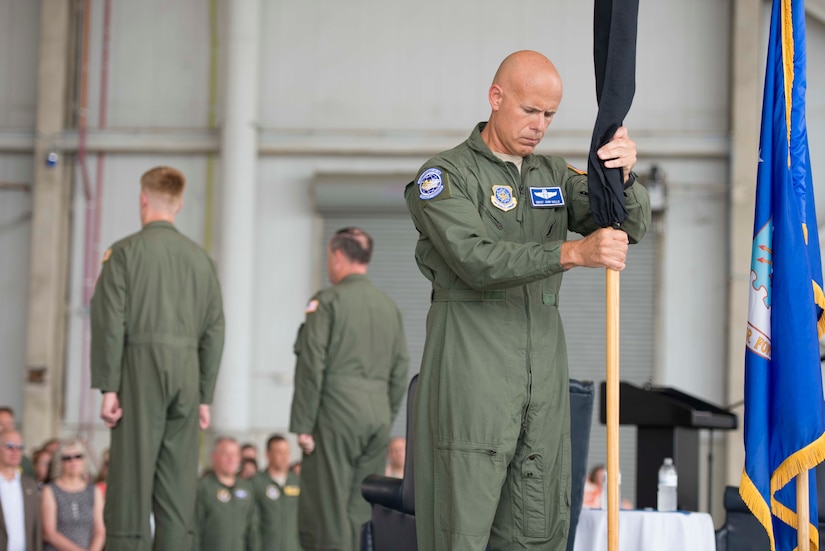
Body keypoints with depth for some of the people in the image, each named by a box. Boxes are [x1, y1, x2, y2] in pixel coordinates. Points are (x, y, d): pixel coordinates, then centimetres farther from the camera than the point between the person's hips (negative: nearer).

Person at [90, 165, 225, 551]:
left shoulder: (124, 252, -1)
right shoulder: (200, 258, 11)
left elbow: (110, 323, -7)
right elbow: (214, 331, 10)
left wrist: (107, 387, -5)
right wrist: (204, 396, 15)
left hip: (140, 373, -4)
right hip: (187, 374, 4)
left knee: (131, 478, -4)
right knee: (179, 486, 5)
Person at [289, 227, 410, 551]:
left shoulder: (328, 300, -5)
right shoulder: (390, 306, 13)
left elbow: (312, 366, -9)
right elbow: (400, 372, 14)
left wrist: (303, 425, -8)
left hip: (337, 414, -6)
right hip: (378, 416, 6)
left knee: (327, 511, -5)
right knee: (363, 514, 8)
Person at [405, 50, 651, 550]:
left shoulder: (555, 175, 17)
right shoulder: (445, 176, 0)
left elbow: (632, 226, 4)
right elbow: (475, 260, -17)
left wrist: (623, 175, -19)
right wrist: (573, 253, -27)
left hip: (544, 364, 6)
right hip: (471, 365, -6)